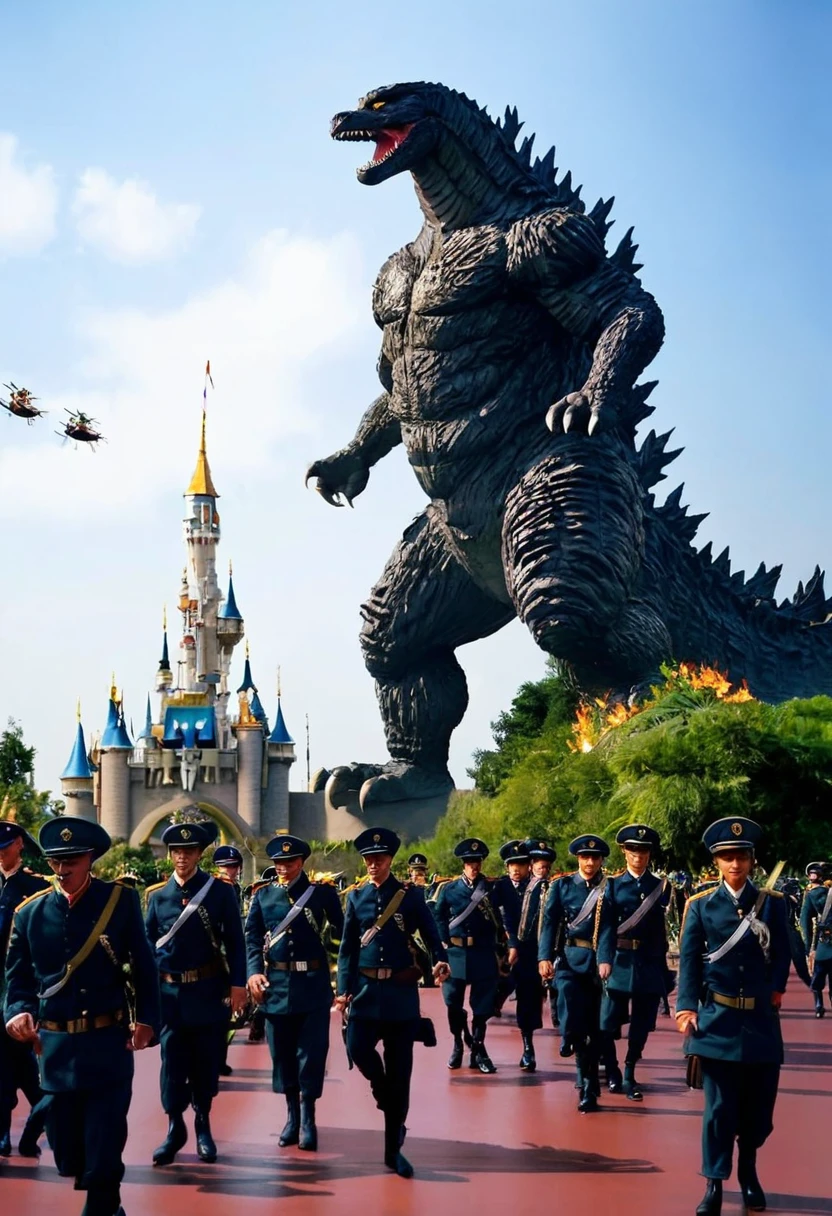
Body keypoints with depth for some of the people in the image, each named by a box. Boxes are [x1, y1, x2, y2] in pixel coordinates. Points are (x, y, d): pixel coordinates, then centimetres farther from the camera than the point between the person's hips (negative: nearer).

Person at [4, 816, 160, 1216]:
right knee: (67, 1151, 10)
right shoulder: (31, 912, 3)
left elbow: (144, 967, 1)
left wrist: (147, 1019, -8)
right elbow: (18, 977, 9)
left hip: (108, 1043, -3)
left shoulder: (121, 902, -3)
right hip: (54, 1045, 3)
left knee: (104, 1147, -5)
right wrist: (19, 1012, -10)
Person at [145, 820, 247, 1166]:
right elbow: (148, 945, 9)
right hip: (170, 992, 1)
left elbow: (235, 941, -2)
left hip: (209, 991, -1)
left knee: (206, 1060, 7)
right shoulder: (157, 896, 5)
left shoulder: (220, 891, -1)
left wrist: (237, 984, -8)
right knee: (172, 1061, 2)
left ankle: (203, 1126, 23)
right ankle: (175, 1128, 13)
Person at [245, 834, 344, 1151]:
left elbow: (342, 931, 3)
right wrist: (254, 972, -9)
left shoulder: (322, 892, 2)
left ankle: (308, 1118, 8)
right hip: (276, 983, 2)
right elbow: (252, 937, 4)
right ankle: (292, 1115, 22)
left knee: (312, 1051, -2)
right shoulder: (263, 896, 7)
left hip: (313, 984, -2)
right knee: (282, 1051, 8)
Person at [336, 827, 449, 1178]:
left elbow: (430, 934, 0)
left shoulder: (410, 896, 3)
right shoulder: (356, 897, 7)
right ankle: (386, 1096, 17)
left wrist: (440, 959, -21)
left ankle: (393, 1149, 9)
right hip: (365, 988, 1)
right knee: (358, 1048, -18)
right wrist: (344, 989, -2)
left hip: (401, 991, -1)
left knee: (400, 1069, 0)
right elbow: (347, 947, 6)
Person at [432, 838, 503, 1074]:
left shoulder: (492, 888, 2)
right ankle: (458, 1044, 25)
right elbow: (438, 916, 10)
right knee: (453, 1002, 4)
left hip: (484, 955, -1)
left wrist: (498, 944, -2)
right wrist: (444, 942, 3)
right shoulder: (449, 889, 4)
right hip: (456, 954, 1)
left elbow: (500, 921, 5)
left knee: (482, 1004, 1)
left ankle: (478, 1050, 10)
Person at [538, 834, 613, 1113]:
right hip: (569, 960, 0)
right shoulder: (562, 885, 6)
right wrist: (545, 957, -12)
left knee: (594, 1026, 4)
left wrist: (606, 960, -18)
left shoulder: (610, 889, 4)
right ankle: (568, 1038, 3)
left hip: (597, 962, 0)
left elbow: (609, 926, -5)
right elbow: (550, 922, 0)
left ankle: (589, 1088, 12)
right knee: (571, 1014, -27)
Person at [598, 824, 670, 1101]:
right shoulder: (614, 885, 2)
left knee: (642, 1023, 5)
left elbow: (662, 927, 5)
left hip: (650, 962, 1)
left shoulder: (661, 885, 7)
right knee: (608, 1023, -4)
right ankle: (612, 1071, 17)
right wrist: (605, 960, -19)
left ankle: (629, 1075, 20)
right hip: (620, 960, -1)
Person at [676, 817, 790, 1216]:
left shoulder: (772, 903, 5)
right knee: (719, 1106, -2)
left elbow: (782, 954, 7)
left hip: (761, 1018, 2)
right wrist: (687, 1007, -12)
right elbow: (689, 959, -4)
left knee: (760, 1103, 9)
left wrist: (774, 989, -5)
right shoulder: (700, 905, 1)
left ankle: (748, 1172, 32)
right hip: (717, 1017, -2)